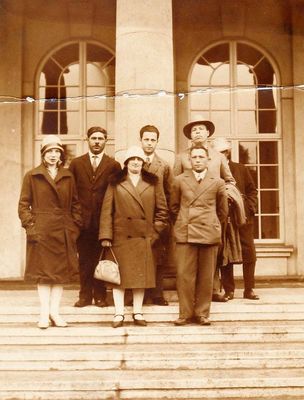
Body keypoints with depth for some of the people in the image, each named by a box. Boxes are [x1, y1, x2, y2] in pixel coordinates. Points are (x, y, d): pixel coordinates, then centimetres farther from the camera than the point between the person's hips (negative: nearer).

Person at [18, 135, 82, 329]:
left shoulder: (68, 177, 9)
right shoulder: (32, 176, 2)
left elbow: (75, 204, 11)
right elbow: (24, 205, 2)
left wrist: (75, 227, 2)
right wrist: (30, 226, -8)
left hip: (63, 232, 3)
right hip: (41, 231, -2)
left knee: (61, 271, 4)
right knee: (43, 272, 1)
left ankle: (55, 311, 13)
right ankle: (44, 313, 7)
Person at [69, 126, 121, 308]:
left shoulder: (113, 165, 5)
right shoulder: (76, 163, 10)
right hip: (83, 219, 1)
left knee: (101, 259, 2)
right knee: (84, 259, 5)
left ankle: (100, 296, 11)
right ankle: (85, 295, 12)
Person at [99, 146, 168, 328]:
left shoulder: (153, 182, 8)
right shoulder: (115, 182, 4)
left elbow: (162, 210, 8)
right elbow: (107, 210, -1)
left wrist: (155, 232, 0)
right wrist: (106, 236, -7)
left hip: (144, 237, 2)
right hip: (121, 236, -1)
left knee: (141, 275, 6)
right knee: (120, 274, 0)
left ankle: (138, 313, 15)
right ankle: (119, 313, 7)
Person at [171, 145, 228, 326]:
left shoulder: (217, 182, 8)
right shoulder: (180, 180, 10)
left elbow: (223, 211, 16)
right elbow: (174, 207, 19)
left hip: (209, 233, 0)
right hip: (185, 234, 0)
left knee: (206, 276, 3)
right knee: (184, 274, -3)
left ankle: (202, 313, 12)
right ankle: (186, 313, 5)